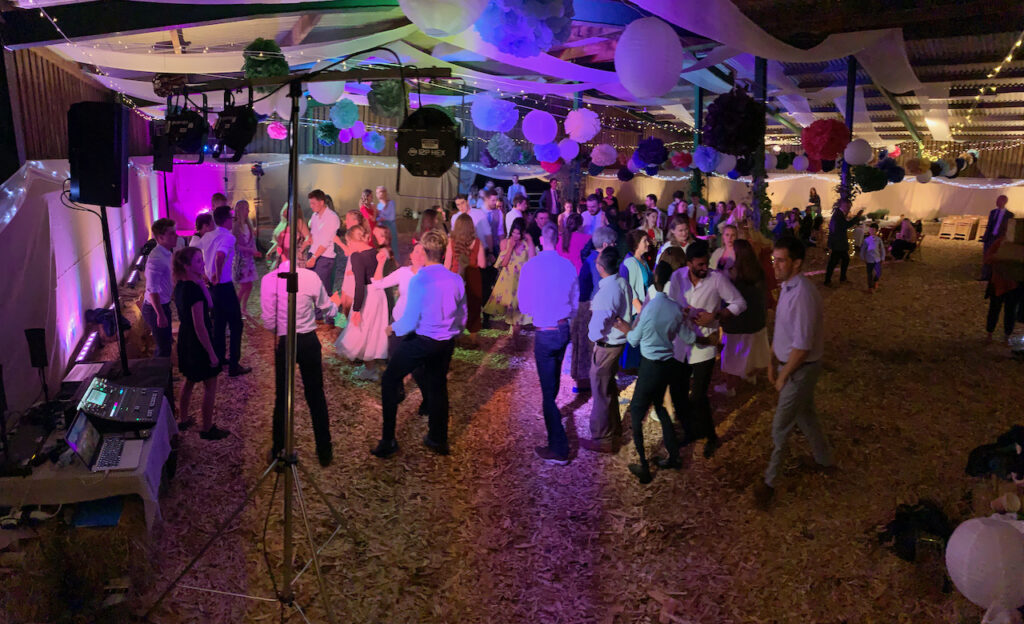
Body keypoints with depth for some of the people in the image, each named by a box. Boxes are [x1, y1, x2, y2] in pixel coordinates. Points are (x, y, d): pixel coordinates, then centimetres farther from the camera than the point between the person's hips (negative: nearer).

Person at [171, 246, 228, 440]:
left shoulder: (180, 286, 2)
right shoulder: (194, 289, -26)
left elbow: (209, 305, 6)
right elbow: (200, 327, -25)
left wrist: (202, 284, -5)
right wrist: (211, 353, -19)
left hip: (185, 337, 9)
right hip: (198, 342, -9)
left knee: (190, 380, 25)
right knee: (210, 385, 6)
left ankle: (183, 419, 40)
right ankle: (208, 429, 16)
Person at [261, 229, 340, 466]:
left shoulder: (269, 280, -13)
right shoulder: (311, 277, -12)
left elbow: (269, 322, -8)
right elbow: (329, 311, 0)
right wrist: (336, 302, 23)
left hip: (283, 343, 0)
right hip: (309, 341, 1)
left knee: (282, 397, 14)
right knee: (316, 395, 12)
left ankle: (278, 450, 26)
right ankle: (324, 451, 20)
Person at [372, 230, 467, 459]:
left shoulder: (419, 280, -18)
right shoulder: (456, 280, -2)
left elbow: (410, 320, -17)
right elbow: (462, 319, 6)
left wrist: (393, 328, 3)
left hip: (421, 341, -5)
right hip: (446, 343, 5)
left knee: (389, 381, 11)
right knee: (437, 387, 21)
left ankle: (387, 441, 12)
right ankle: (438, 440, 34)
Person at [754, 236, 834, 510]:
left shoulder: (802, 294, -28)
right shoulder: (787, 287, 2)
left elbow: (802, 345, -27)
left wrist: (783, 376, -17)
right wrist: (773, 363, 12)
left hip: (801, 369, -9)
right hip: (790, 364, 9)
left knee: (781, 428, 3)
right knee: (804, 416, 26)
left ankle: (769, 482, 19)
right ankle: (824, 461, 47)